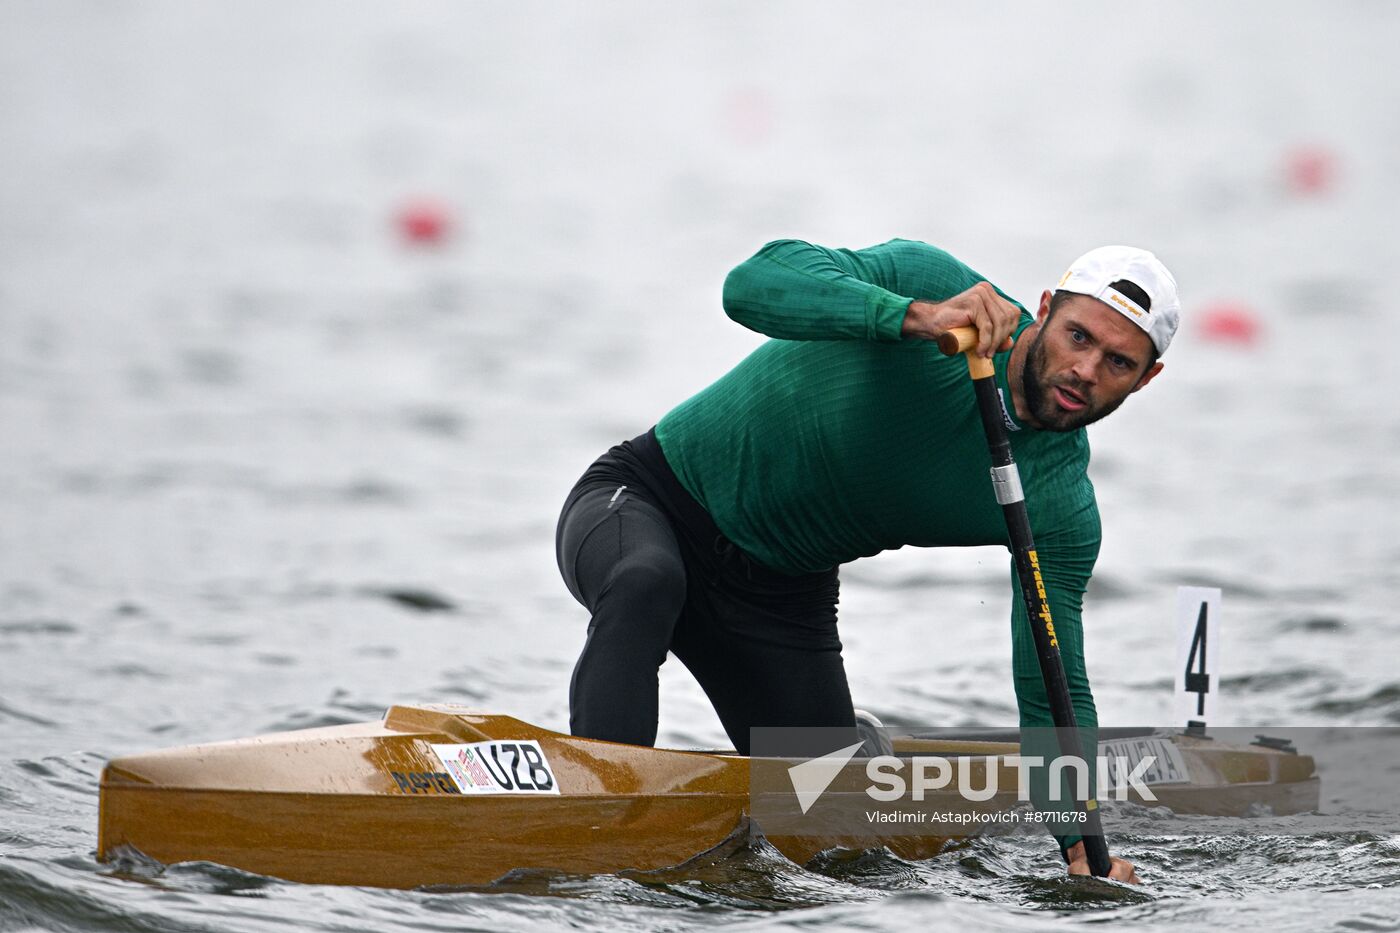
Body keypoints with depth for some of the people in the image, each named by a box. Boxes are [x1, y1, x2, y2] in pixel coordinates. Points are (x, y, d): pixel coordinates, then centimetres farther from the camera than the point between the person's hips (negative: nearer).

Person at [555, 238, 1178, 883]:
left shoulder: (1061, 507, -12)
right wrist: (915, 316, -51)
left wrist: (1085, 845, -22)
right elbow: (754, 285, -38)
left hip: (784, 602, 5)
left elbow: (1053, 694, -8)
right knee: (646, 585, -39)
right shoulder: (929, 285, -23)